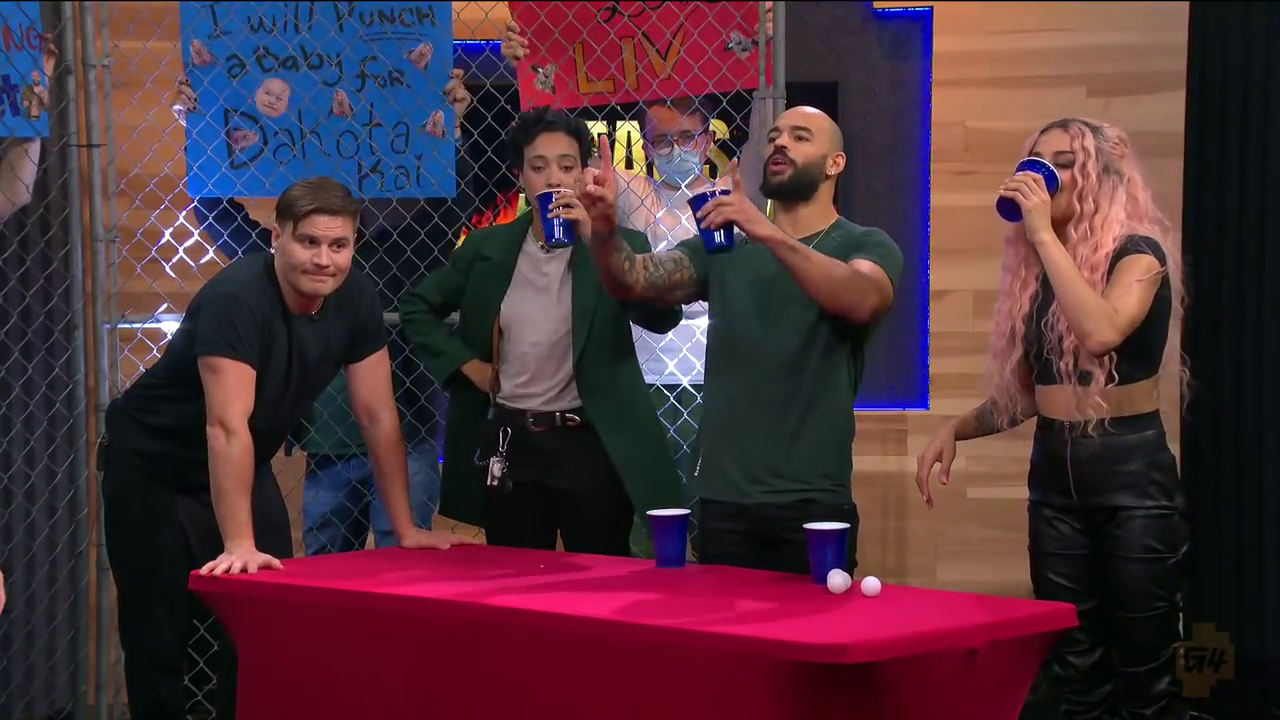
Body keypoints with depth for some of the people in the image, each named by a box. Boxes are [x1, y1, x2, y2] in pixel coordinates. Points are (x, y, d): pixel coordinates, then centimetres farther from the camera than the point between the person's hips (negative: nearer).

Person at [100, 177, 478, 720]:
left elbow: (378, 416, -6)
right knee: (158, 637, -3)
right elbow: (227, 426, -37)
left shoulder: (356, 299, -12)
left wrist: (405, 528, -6)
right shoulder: (236, 298, -32)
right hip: (151, 469, -6)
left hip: (242, 471, 6)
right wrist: (239, 544, -42)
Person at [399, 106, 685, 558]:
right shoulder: (487, 247, 5)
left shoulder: (618, 246, -2)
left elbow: (663, 317, -19)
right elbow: (417, 308, 16)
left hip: (592, 444, -3)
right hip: (509, 444, 3)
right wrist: (465, 363, 2)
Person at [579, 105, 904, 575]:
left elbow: (860, 300, -22)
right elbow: (636, 281, -1)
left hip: (812, 504, -3)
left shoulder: (867, 247, 0)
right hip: (722, 501, 3)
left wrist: (770, 235, -35)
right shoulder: (723, 247, 11)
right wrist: (606, 231, -23)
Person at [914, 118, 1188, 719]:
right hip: (1053, 473, 6)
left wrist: (1045, 234, -23)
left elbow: (1101, 332, -30)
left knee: (1143, 667, -3)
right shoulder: (1035, 271, 10)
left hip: (1130, 471, -6)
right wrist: (955, 429, -1)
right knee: (1074, 668, 8)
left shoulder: (1138, 254, -9)